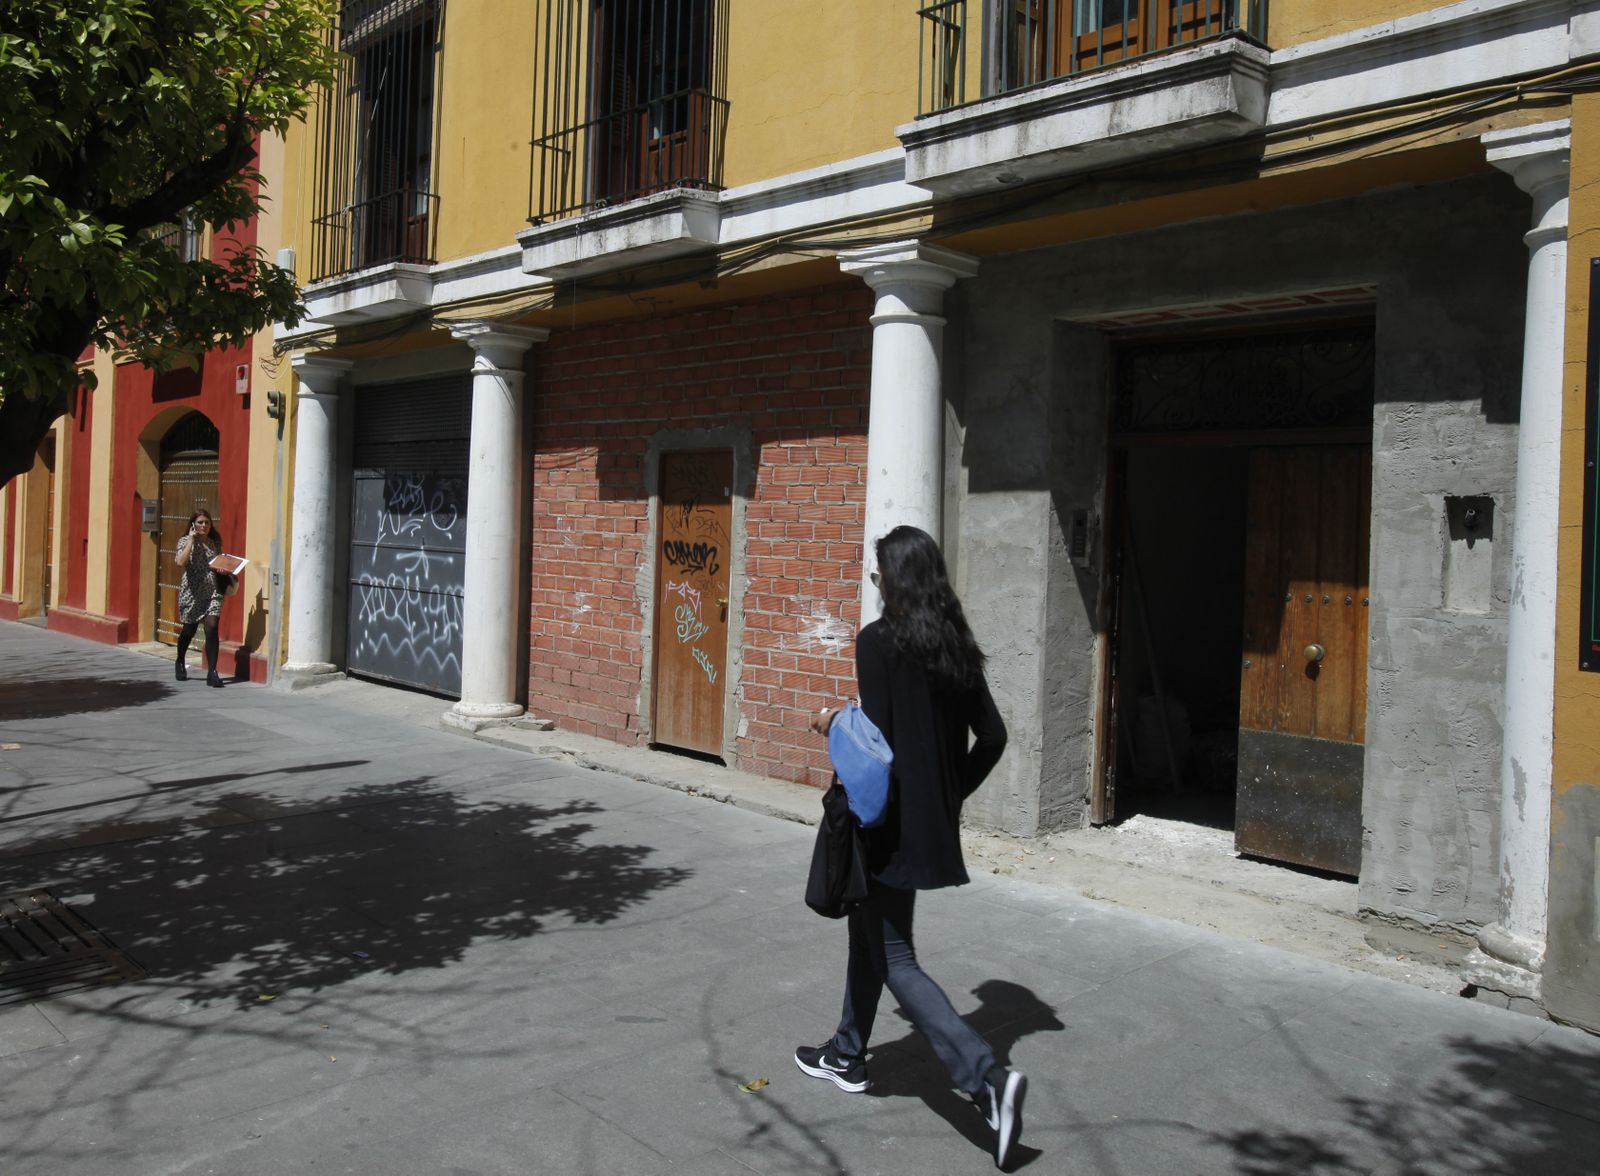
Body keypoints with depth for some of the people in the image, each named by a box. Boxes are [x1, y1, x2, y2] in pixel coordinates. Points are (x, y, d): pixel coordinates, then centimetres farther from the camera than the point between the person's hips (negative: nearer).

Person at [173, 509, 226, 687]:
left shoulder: (215, 543, 10)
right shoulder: (185, 541, -1)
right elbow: (181, 562, -20)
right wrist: (191, 539, -15)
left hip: (212, 591, 2)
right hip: (192, 592, -2)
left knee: (212, 628, -14)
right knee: (189, 630, 13)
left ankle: (212, 672, -14)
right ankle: (181, 663, 41)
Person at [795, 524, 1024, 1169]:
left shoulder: (878, 640, -15)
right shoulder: (956, 644, 6)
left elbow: (875, 736, -21)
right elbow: (992, 736, 7)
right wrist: (953, 792, 16)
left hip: (889, 819, -8)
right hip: (933, 821, 8)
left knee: (895, 959, 0)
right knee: (868, 930, 24)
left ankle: (988, 1078, -11)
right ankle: (847, 1055, 38)